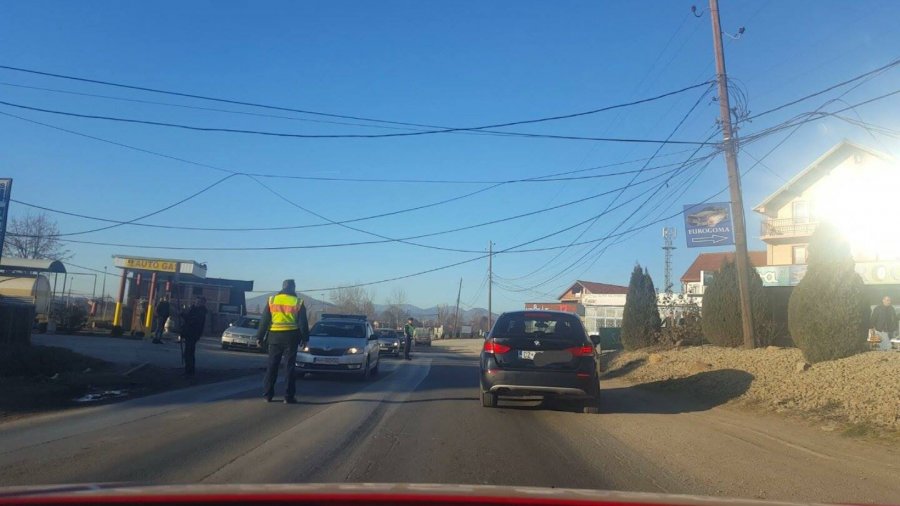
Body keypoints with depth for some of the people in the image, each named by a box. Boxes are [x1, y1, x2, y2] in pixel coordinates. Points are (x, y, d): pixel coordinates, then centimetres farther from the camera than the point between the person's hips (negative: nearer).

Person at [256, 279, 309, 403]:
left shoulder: (272, 300, 5)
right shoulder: (298, 302, -1)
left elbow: (264, 321, 4)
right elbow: (303, 323, 0)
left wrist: (259, 337, 8)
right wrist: (305, 338, 8)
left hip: (275, 336, 2)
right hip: (291, 337, -2)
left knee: (272, 366, 10)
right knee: (289, 367, 2)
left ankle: (267, 394, 12)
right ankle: (289, 396, 1)